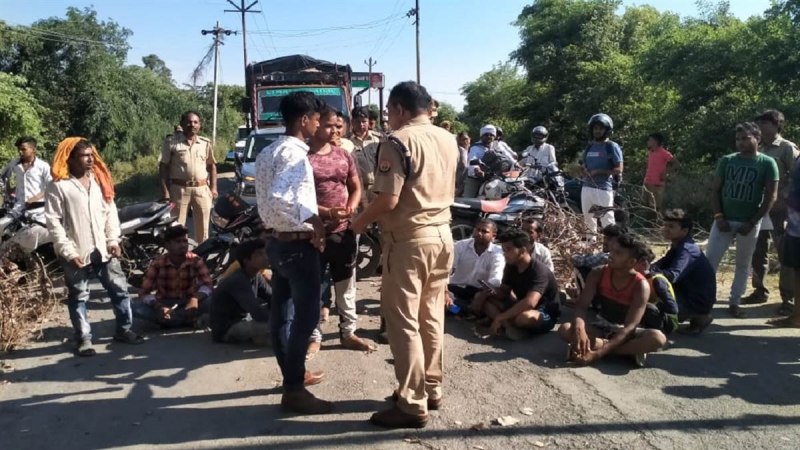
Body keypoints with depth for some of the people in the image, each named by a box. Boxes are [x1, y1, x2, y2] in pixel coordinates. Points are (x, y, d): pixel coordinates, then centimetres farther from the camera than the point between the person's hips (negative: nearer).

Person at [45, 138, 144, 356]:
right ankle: (84, 339, 19)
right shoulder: (58, 186, -8)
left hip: (103, 250, 5)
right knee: (78, 298, 8)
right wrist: (68, 252, -15)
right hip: (76, 253, -5)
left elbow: (110, 211, 9)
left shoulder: (99, 179, 9)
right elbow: (54, 222, -10)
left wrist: (113, 240, 1)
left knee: (119, 289, 10)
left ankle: (123, 330, 24)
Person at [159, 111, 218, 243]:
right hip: (179, 189, -2)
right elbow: (163, 166, 0)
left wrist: (213, 187, 5)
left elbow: (212, 165, 13)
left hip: (202, 189, 2)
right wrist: (165, 190, -7)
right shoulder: (171, 142, 0)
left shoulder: (206, 143, 9)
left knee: (203, 225, 9)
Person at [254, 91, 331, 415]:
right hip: (298, 244, -10)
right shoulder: (294, 153, -17)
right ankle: (294, 390, 3)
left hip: (278, 240, 10)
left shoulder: (270, 151, 14)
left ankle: (291, 374, 31)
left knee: (281, 313, 16)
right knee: (306, 316, -3)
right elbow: (279, 197, -32)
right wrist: (312, 218, -26)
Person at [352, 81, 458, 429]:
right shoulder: (448, 140, 10)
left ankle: (413, 405, 8)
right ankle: (432, 389, 27)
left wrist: (359, 222, -3)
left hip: (408, 240, -8)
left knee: (404, 323, 1)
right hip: (442, 235, 8)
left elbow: (388, 200, -19)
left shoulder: (399, 141, -14)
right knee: (432, 318, 16)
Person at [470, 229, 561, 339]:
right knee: (483, 298, -6)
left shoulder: (539, 271, -25)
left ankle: (504, 324, -11)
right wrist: (488, 292, -15)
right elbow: (504, 291, 7)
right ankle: (509, 326, -24)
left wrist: (499, 318, -36)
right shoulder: (511, 267, -2)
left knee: (524, 316, -42)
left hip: (546, 316, -8)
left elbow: (530, 303, -38)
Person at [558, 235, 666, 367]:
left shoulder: (641, 285, -21)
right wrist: (579, 328, -40)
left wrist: (598, 353, -38)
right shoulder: (598, 274, -11)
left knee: (658, 338, -34)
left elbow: (629, 327, -27)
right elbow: (582, 305, -15)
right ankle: (630, 350, -23)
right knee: (565, 329, -26)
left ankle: (597, 348, -27)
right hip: (602, 327, 3)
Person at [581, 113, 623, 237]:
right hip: (587, 187, 7)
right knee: (588, 220, 16)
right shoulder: (589, 147, 16)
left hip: (604, 188, -7)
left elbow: (618, 170, -9)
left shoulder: (612, 146, -4)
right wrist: (585, 171, 1)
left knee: (607, 222, -8)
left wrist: (598, 172, -16)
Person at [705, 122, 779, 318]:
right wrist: (718, 216, -6)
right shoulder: (727, 161, 4)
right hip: (724, 220, 1)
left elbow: (771, 197, -4)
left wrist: (752, 222, -11)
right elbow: (715, 189, 5)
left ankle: (734, 302, 18)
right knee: (710, 261, -3)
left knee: (743, 265, 8)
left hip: (749, 223, -1)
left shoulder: (767, 163, -2)